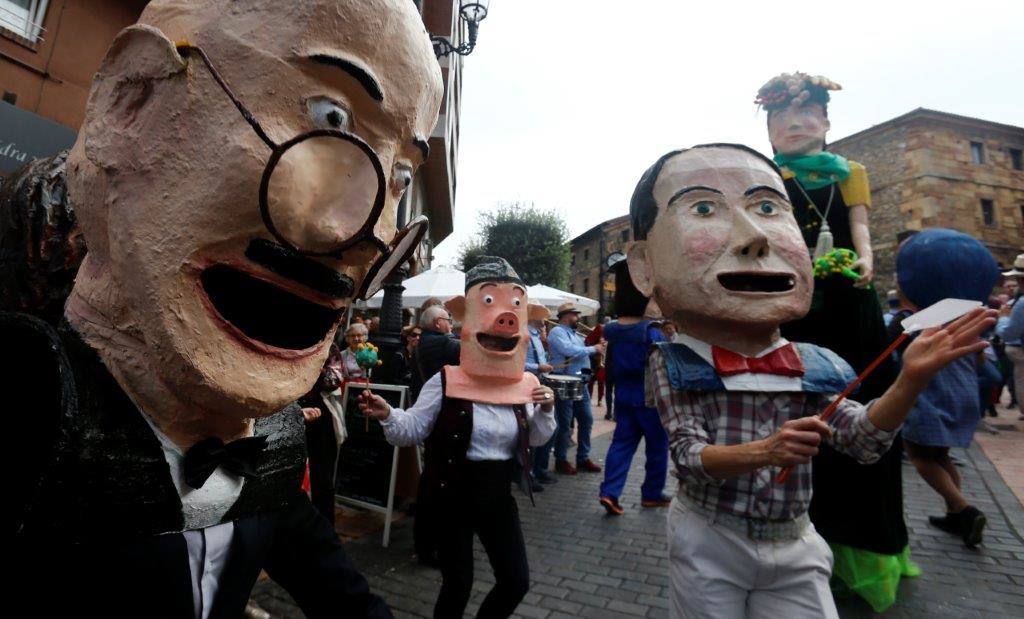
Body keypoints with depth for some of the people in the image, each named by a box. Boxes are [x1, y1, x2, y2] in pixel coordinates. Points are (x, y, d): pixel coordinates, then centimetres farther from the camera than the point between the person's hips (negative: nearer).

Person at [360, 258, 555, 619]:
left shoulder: (524, 386, -3)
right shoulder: (445, 382, -15)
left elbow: (534, 440, 9)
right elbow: (412, 429, -11)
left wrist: (545, 411, -10)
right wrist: (387, 415, -31)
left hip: (499, 494, 5)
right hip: (455, 493, -4)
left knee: (516, 581, 14)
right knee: (458, 584, 9)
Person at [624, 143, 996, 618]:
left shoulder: (810, 366, -6)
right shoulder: (674, 365, -17)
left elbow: (864, 440, -6)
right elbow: (688, 455, -20)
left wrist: (911, 380, -20)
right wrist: (764, 451, -35)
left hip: (793, 548, 3)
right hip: (708, 545, -3)